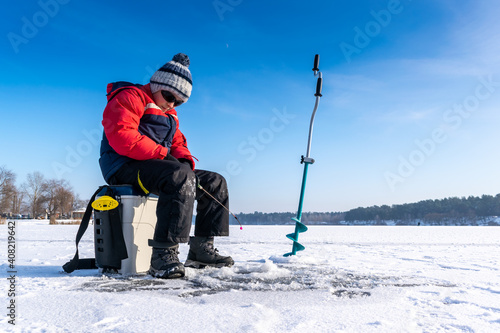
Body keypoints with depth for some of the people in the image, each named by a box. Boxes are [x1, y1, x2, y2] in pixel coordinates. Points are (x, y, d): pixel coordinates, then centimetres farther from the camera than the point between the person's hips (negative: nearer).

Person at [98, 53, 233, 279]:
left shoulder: (170, 114, 26)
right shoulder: (130, 97, -4)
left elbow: (178, 143, 23)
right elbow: (121, 137, -19)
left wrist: (186, 159, -2)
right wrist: (162, 153, -20)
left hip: (158, 165, 9)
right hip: (126, 167, -9)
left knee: (215, 183, 2)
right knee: (181, 177, -38)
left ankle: (201, 249, -1)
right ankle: (164, 254, -38)